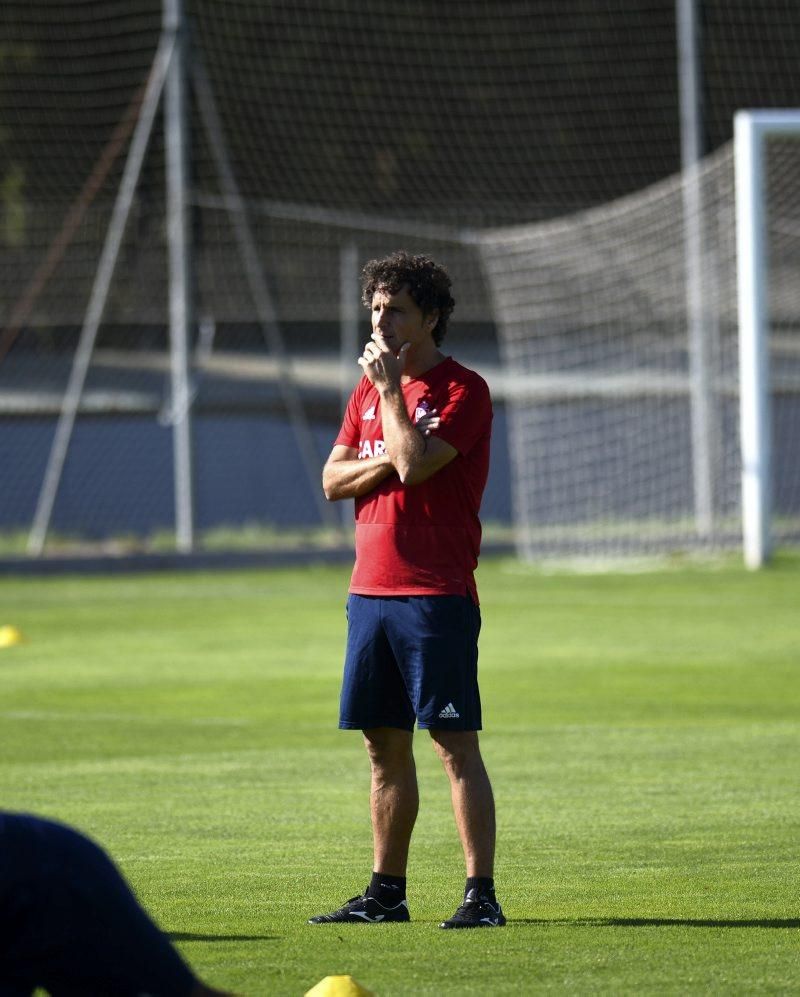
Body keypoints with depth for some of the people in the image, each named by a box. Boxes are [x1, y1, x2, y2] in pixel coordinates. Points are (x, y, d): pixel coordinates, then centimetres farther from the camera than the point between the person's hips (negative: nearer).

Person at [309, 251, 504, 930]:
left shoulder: (463, 390, -6)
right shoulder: (369, 388, 17)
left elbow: (414, 465, -19)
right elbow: (333, 479, 10)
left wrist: (391, 389, -9)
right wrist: (392, 459, -7)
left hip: (437, 594, -7)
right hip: (371, 588, 7)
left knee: (455, 744, -8)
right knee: (385, 746, 11)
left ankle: (482, 894, -8)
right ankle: (386, 892, 18)